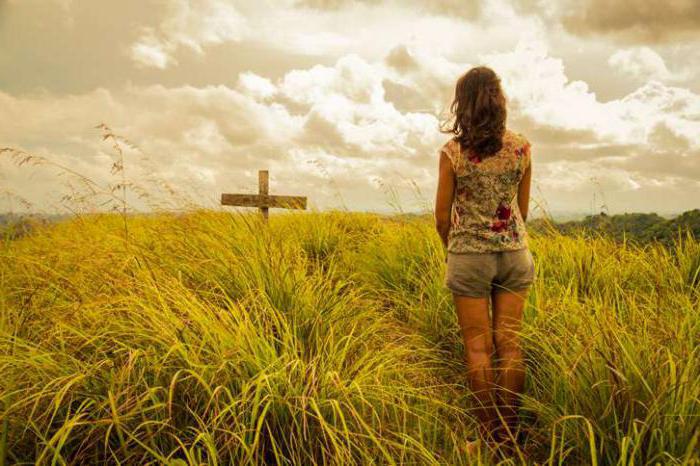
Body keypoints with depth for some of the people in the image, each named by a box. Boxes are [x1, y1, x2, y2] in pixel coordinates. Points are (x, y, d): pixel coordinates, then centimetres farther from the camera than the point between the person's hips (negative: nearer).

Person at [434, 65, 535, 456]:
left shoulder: (453, 152, -9)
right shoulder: (521, 147, 0)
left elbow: (443, 214, -2)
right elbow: (523, 207, 9)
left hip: (469, 255, -3)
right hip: (514, 252, 3)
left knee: (479, 348, 5)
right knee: (510, 345, 8)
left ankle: (490, 438, 14)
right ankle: (510, 437, 18)